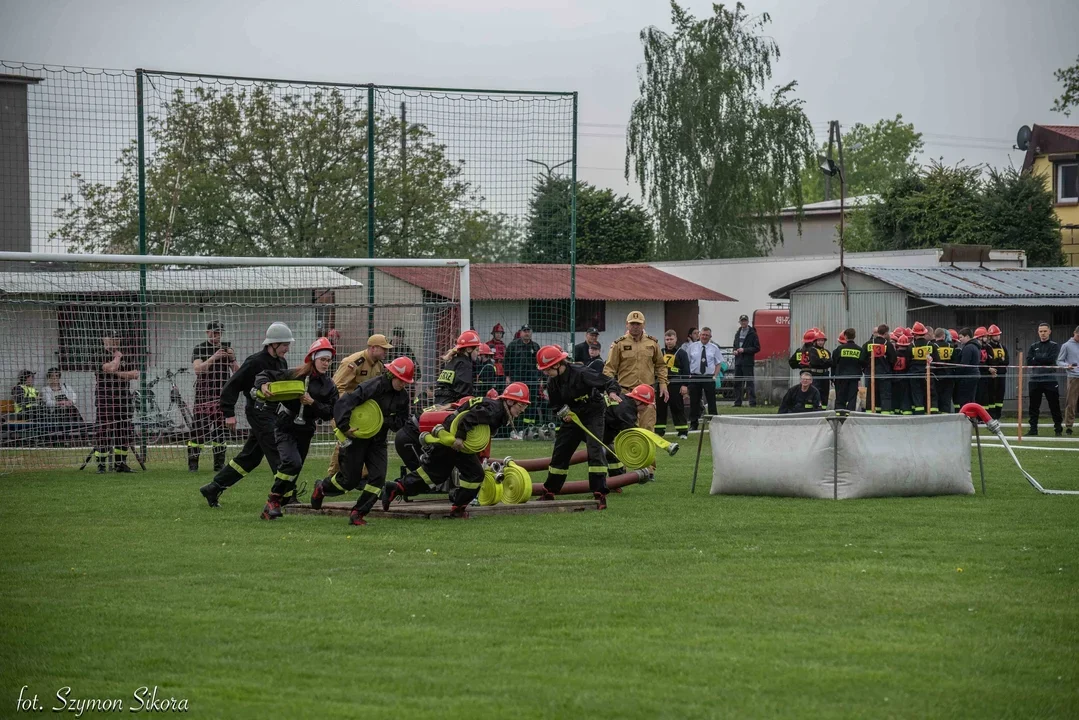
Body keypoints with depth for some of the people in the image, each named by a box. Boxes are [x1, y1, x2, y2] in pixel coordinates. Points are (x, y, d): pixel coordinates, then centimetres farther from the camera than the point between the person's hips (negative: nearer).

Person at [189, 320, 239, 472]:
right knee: (198, 429, -7)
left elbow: (237, 372, 9)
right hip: (203, 395, -3)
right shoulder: (199, 349, 1)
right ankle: (192, 464, -4)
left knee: (220, 430, 6)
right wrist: (214, 357, -25)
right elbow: (197, 369, -15)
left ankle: (219, 464, 10)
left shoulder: (227, 349, 11)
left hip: (222, 396, 3)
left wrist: (232, 359, -10)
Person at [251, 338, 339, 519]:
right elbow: (264, 375, -3)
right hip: (285, 428, -5)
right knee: (292, 462, -25)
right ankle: (274, 499, -9)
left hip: (305, 431, 5)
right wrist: (263, 385, -24)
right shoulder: (295, 375, -7)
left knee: (294, 470, 9)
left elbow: (329, 413, -4)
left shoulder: (329, 386, 2)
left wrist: (313, 403, -18)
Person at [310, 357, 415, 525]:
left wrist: (386, 420, -15)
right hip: (357, 436, -6)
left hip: (378, 440, 6)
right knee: (350, 479, 0)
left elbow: (401, 422, 4)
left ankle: (357, 513, 0)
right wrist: (344, 427, -34)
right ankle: (322, 487, 30)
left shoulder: (402, 396, 0)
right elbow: (343, 403, -28)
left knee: (378, 478, -9)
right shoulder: (372, 387, -22)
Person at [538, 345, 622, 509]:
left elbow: (609, 381, -24)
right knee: (559, 454, 11)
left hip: (592, 415, -6)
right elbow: (556, 404, 8)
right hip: (571, 418, 6)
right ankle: (548, 493, 27)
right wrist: (564, 412, -14)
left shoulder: (580, 374, -25)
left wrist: (612, 392, -47)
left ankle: (600, 495, -19)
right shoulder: (552, 382, -5)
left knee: (595, 451, -20)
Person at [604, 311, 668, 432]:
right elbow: (609, 367, 0)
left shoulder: (652, 343, 10)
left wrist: (663, 384, 9)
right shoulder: (619, 344, 2)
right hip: (626, 392, -2)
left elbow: (660, 366, 19)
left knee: (648, 427, -1)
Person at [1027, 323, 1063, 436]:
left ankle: (1058, 429, 6)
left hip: (1050, 380, -3)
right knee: (1034, 406, 5)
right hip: (1035, 380, 3)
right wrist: (1044, 362, -10)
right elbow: (1029, 360, -1)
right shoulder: (1033, 346, 13)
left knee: (1054, 406, 0)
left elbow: (1051, 359, -12)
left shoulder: (1054, 346, 4)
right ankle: (1033, 429, 10)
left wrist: (1037, 359, -7)